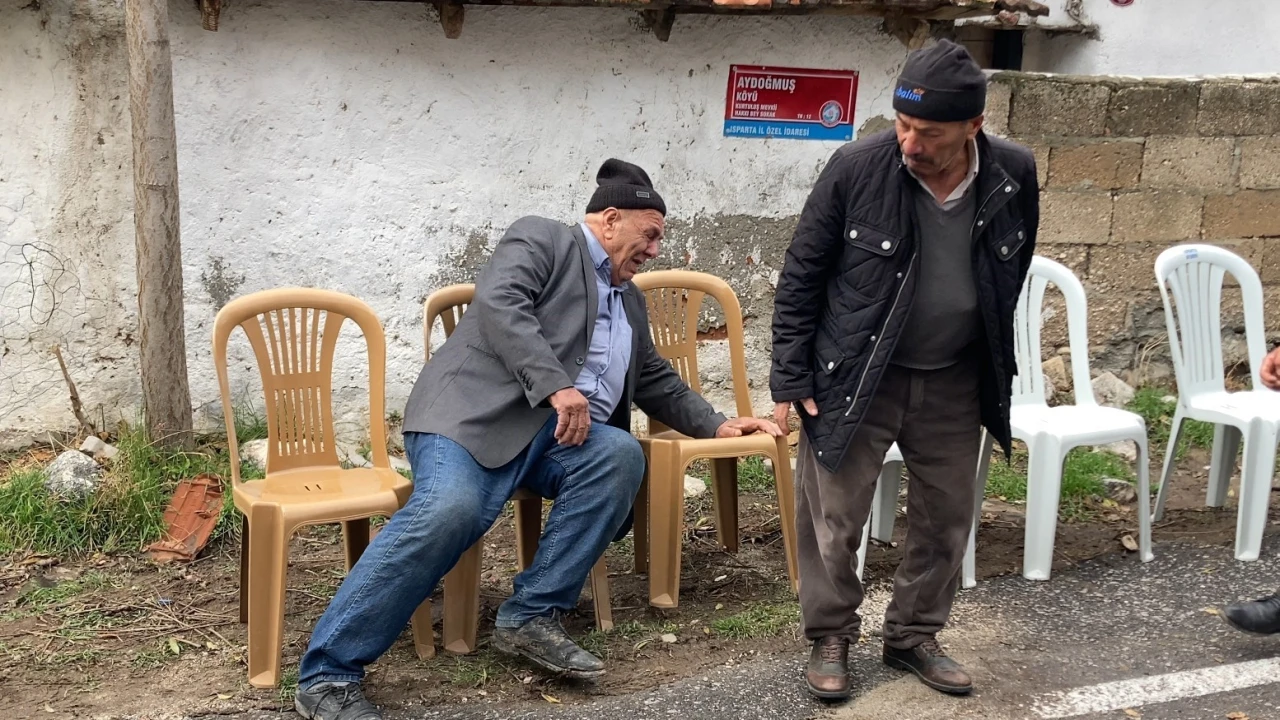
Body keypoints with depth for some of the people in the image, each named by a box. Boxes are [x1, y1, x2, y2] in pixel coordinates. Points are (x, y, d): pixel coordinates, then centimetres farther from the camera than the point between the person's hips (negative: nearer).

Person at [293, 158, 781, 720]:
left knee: (621, 454, -24)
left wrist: (716, 426, 28)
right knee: (450, 509, -32)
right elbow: (499, 302, -13)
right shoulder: (541, 238, 6)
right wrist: (556, 386, -22)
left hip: (567, 434, 7)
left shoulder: (629, 300, 30)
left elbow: (658, 383, 39)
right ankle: (326, 674, -25)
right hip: (482, 414, -7)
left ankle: (531, 617, -18)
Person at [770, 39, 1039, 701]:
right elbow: (801, 277, -8)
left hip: (955, 383, 3)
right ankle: (830, 639, 24)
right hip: (853, 376, -3)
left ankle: (914, 636, 33)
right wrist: (790, 380, -9)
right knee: (832, 519, 2)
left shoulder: (1013, 176, -10)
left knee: (945, 519, 13)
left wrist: (994, 366, 12)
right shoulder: (856, 168, -18)